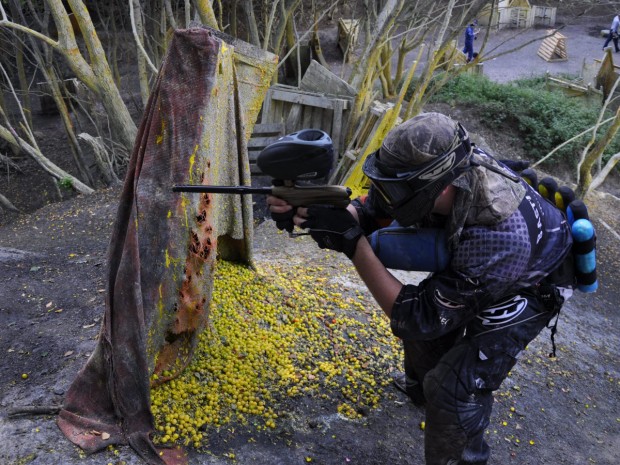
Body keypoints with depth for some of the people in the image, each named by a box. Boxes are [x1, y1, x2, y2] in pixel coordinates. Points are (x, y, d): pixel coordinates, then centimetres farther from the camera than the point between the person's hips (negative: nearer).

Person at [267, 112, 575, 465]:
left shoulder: (500, 234, -46)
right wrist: (301, 208, -34)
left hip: (526, 286, -6)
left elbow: (421, 317, -39)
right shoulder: (437, 170, -28)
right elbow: (370, 211, -16)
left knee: (456, 384, -16)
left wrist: (353, 244, -45)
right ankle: (422, 387, 46)